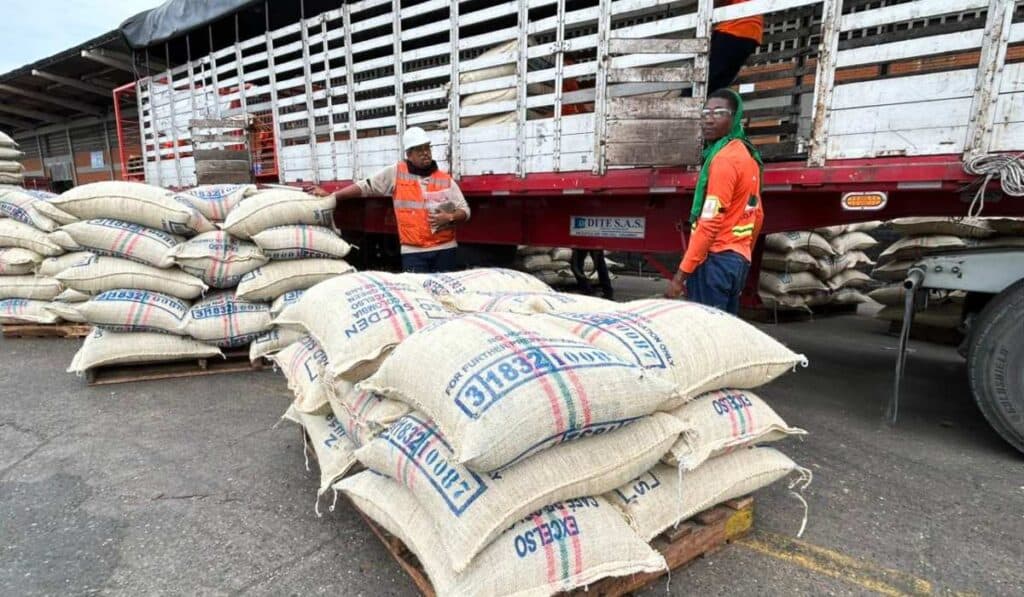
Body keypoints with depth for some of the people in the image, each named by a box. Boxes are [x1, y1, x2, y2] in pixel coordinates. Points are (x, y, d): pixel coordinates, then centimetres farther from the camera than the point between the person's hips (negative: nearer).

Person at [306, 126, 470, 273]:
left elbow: (465, 211, 6)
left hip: (444, 250, 2)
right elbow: (365, 187, 3)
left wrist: (449, 217, -14)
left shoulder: (445, 179, 4)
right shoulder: (395, 173, 2)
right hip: (413, 252, -1)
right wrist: (329, 196, 0)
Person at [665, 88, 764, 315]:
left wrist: (681, 274, -19)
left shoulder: (723, 158, -15)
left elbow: (710, 223, -20)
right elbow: (757, 215, 20)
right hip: (738, 258, 10)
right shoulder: (747, 154, 15)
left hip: (716, 259, -10)